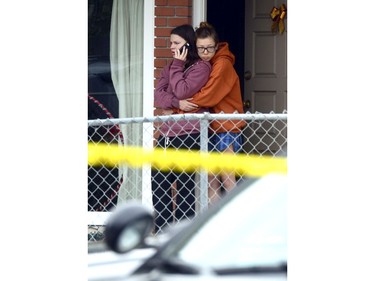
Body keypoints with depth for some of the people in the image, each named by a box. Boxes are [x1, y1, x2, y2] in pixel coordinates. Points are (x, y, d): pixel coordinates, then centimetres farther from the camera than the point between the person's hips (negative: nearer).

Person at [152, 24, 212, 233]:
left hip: (188, 134, -8)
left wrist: (177, 65, -6)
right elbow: (159, 94, 5)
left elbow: (182, 92, -15)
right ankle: (162, 230, 13)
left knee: (184, 185, -4)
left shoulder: (201, 67, -4)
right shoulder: (171, 67, 19)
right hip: (167, 133, 8)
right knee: (159, 181, 6)